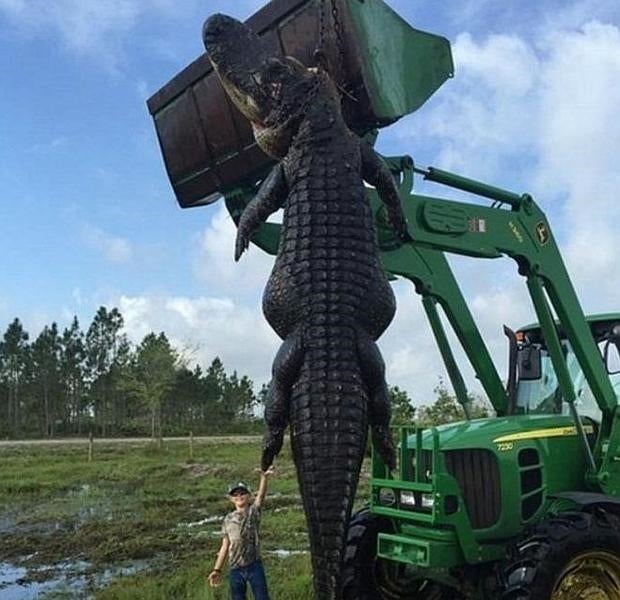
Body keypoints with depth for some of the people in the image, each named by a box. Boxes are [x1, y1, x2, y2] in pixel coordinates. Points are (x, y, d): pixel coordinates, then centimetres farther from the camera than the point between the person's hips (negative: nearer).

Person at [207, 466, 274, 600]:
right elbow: (225, 546, 10)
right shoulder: (228, 519, 7)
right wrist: (217, 570, 6)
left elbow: (261, 495, -20)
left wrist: (264, 478, -39)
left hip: (254, 566, -3)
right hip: (235, 570, 3)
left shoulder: (253, 512, -1)